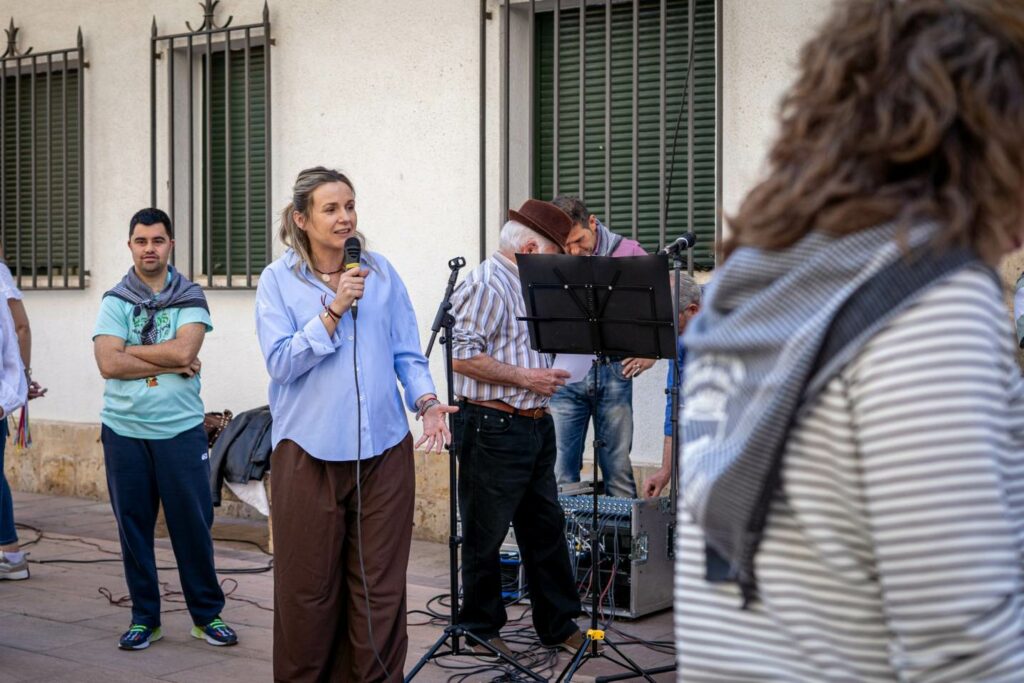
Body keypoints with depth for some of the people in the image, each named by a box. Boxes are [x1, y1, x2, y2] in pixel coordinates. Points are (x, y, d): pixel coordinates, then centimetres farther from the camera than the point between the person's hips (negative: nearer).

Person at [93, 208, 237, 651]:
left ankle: (207, 614, 14)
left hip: (181, 428, -1)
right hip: (124, 430, 1)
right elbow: (108, 364, -8)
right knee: (133, 526, 6)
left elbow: (184, 350, -13)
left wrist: (129, 350, -7)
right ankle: (144, 617, 18)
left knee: (193, 523, 1)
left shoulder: (190, 297, 4)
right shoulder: (115, 301, 5)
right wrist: (170, 364, -11)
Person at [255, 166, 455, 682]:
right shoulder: (278, 281, 1)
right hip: (310, 451, -2)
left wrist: (426, 400, -8)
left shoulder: (381, 273, 9)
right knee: (308, 587, 5)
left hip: (383, 448, 2)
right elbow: (280, 362, -9)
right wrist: (334, 311, -16)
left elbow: (407, 352, 10)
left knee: (380, 585, 6)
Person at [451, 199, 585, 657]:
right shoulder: (486, 285, -13)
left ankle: (559, 626, 22)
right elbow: (462, 356, -23)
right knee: (484, 536, 3)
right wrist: (525, 377, -19)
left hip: (534, 426, 10)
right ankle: (481, 629, 15)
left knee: (546, 528, 13)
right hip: (494, 427, -10)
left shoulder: (527, 286, 18)